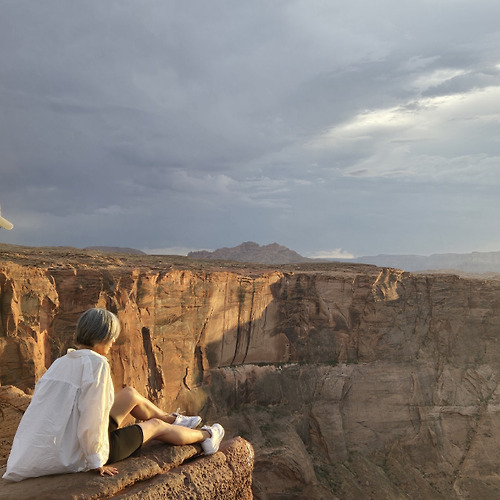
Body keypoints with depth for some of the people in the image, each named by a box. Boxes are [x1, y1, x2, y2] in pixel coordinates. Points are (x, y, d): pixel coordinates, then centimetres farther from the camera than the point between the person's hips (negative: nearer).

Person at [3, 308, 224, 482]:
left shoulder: (60, 363, -1)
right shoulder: (96, 364, -24)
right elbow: (92, 419, -28)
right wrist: (98, 462, -16)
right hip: (82, 455, -7)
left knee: (130, 394, 20)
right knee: (156, 425, 15)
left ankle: (175, 420, 43)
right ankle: (205, 437, 41)